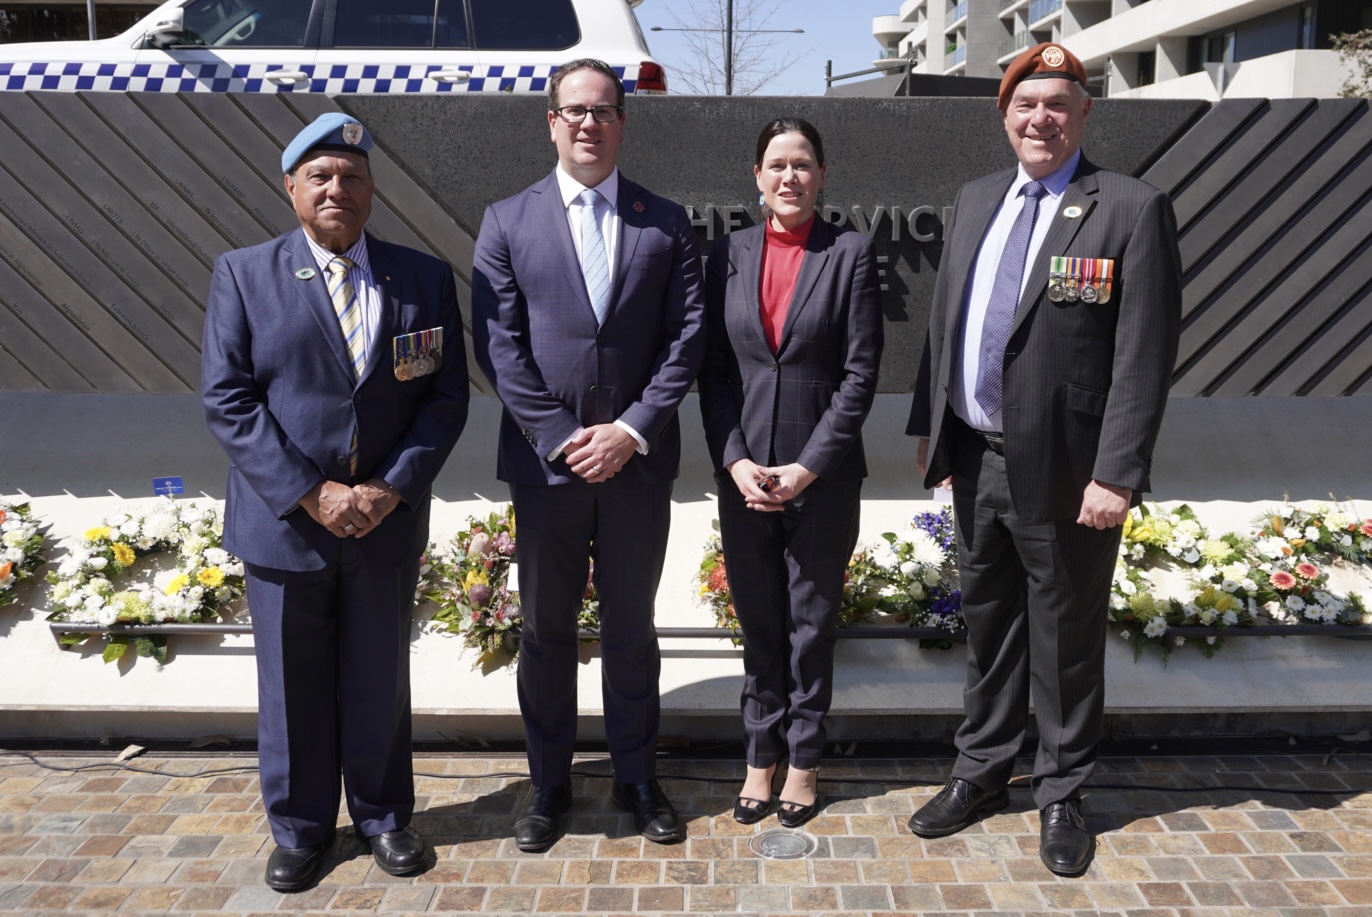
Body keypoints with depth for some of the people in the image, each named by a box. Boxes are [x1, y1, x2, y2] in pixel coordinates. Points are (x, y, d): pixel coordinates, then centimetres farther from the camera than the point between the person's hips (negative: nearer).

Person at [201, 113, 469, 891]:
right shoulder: (243, 274, -1)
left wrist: (393, 487, -12)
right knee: (292, 686, 13)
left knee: (380, 681, 15)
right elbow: (227, 399, -7)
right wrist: (310, 494, -16)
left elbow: (447, 396, 0)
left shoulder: (426, 278, 2)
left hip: (388, 522, 1)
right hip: (284, 523, 0)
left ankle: (384, 815, 36)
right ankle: (300, 828, 34)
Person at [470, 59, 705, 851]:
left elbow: (687, 338, -2)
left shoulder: (666, 222, 5)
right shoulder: (508, 221, 3)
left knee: (632, 628, 12)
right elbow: (497, 344, -3)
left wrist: (632, 430, -12)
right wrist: (559, 437, -12)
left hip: (639, 461, 0)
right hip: (545, 460, 0)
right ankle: (549, 784, 27)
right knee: (546, 631, 11)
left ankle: (638, 777, 28)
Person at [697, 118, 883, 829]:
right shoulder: (728, 255, 4)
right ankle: (761, 756, 28)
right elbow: (712, 369, 3)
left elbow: (860, 372, -7)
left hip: (824, 475, -2)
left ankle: (803, 760, 26)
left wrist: (808, 467, -12)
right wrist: (734, 461, -8)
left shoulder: (851, 254, -3)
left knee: (812, 623, 10)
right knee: (758, 623, 13)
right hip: (742, 472, 2)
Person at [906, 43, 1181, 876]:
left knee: (1065, 642, 10)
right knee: (988, 626, 18)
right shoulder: (975, 201, 10)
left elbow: (1145, 357, -14)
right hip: (975, 460, 6)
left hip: (1061, 469, -5)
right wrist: (929, 425, 10)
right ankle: (983, 772, 36)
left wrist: (1117, 474, -18)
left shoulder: (1132, 209, -9)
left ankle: (1062, 796, 29)